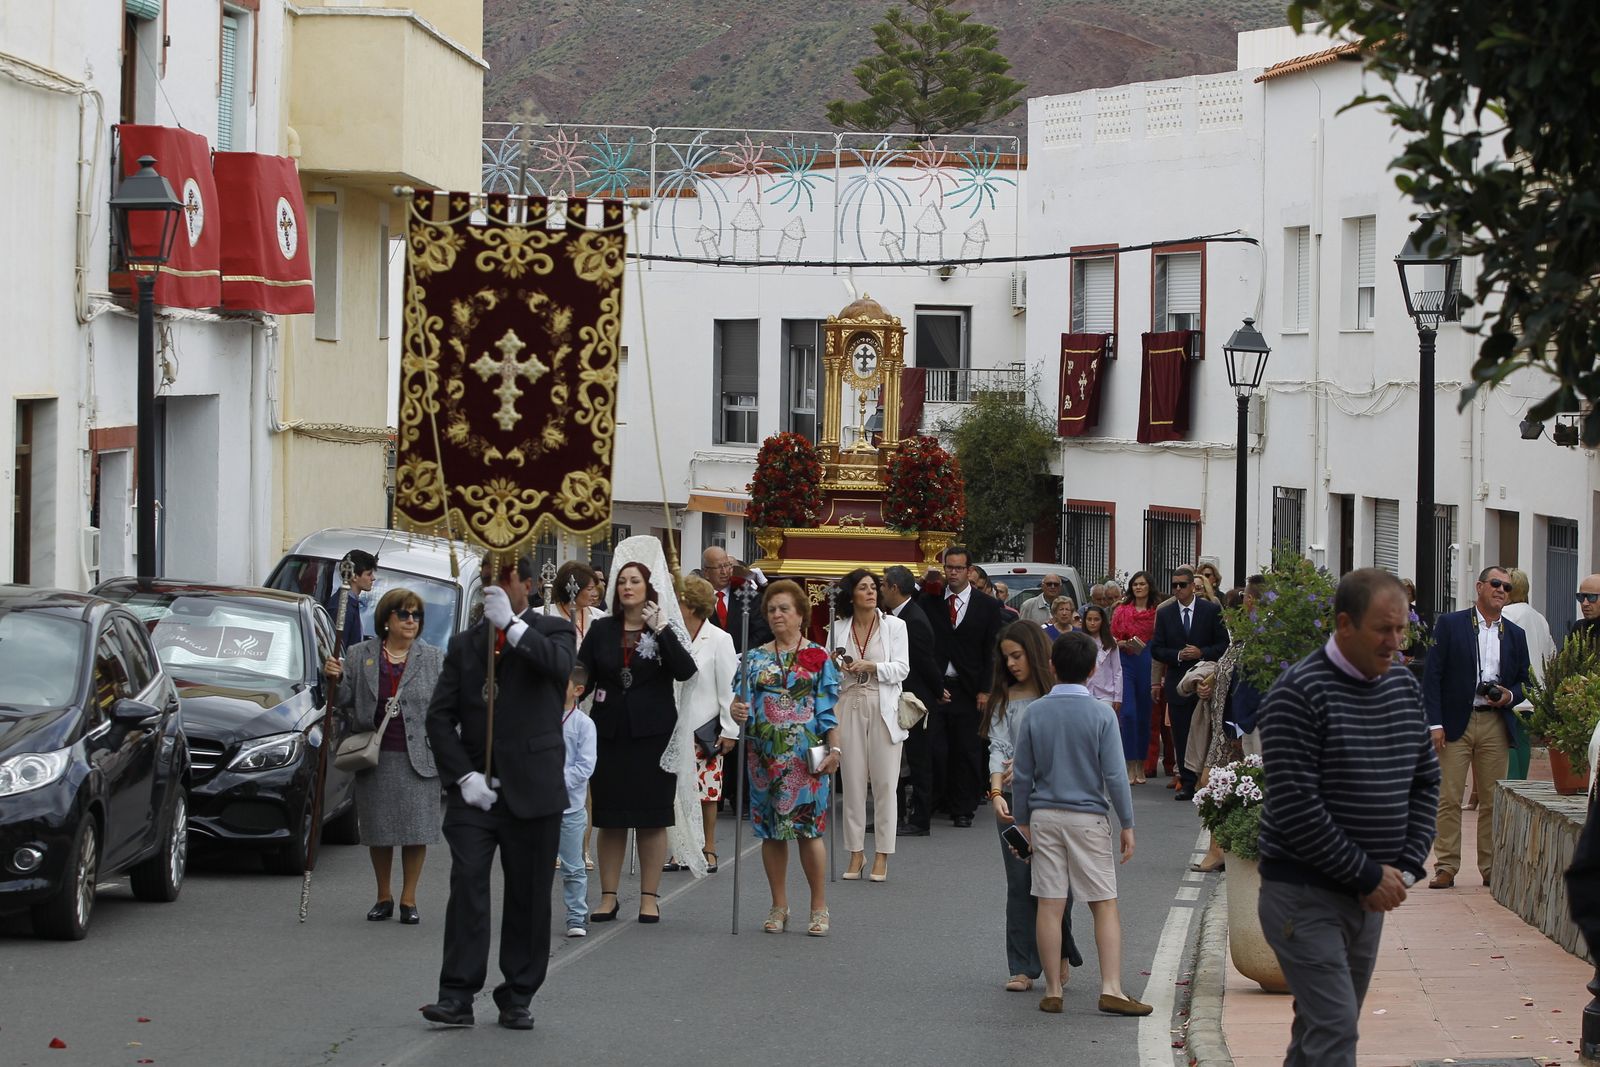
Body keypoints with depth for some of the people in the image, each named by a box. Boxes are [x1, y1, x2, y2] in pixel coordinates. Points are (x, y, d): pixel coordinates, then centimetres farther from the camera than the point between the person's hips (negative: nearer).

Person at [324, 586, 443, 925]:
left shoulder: (434, 659, 5)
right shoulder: (359, 655, 6)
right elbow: (345, 700, 7)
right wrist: (335, 678, -12)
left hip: (417, 758, -1)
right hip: (375, 757, 1)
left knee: (416, 831, -1)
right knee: (379, 832, 7)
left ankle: (409, 899, 9)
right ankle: (384, 897, 20)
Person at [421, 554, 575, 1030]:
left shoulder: (551, 631, 5)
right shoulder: (464, 644, 13)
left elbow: (559, 665, -20)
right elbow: (439, 716, 8)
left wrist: (510, 623, -21)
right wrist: (464, 776, -4)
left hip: (531, 790, -2)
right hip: (474, 790, 2)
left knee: (528, 897, 3)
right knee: (466, 886, -9)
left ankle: (517, 999, 11)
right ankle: (457, 996, -11)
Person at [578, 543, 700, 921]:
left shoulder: (667, 630, 2)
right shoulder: (601, 630, 7)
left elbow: (686, 671, -13)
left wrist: (660, 630, -18)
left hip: (652, 733, -2)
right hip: (609, 731, 2)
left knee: (652, 817, 2)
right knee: (609, 818, 3)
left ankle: (650, 897, 8)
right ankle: (609, 896, 10)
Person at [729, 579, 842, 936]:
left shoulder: (818, 658, 4)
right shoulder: (755, 659, 11)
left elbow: (829, 709, 1)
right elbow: (743, 700, 5)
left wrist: (834, 749, -6)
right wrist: (737, 711, -18)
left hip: (805, 754, -3)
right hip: (765, 752, 3)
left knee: (807, 827, -7)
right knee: (770, 829, 5)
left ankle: (819, 907, 2)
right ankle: (779, 906, 14)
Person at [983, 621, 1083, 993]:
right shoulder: (1004, 699, 7)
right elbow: (999, 748, -3)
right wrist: (997, 792, -17)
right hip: (1013, 798, 2)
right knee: (1020, 883, 2)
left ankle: (1060, 955, 23)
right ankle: (1023, 968, 6)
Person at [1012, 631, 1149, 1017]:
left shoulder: (1035, 713, 0)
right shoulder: (1101, 714, -8)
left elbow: (1022, 774, 3)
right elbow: (1115, 775, -8)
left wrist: (1023, 821, 13)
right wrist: (1127, 824, -1)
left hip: (1044, 815, 2)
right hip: (1089, 816, -2)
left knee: (1050, 906, 4)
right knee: (1105, 905, 2)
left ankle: (1053, 992, 6)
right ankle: (1111, 989, -8)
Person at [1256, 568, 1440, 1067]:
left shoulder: (1405, 686, 8)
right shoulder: (1299, 692, -15)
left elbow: (1426, 782, 16)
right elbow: (1294, 806, -19)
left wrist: (1406, 867, 1)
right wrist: (1368, 875, -15)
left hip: (1370, 892, 7)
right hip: (1305, 892, -7)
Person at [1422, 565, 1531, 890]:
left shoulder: (1515, 635, 14)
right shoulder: (1450, 624, 2)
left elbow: (1524, 681, 20)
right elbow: (1432, 675, -2)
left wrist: (1509, 696, -4)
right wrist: (1435, 723, -10)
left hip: (1495, 725, 3)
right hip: (1455, 723, -3)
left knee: (1493, 800, 4)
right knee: (1448, 799, -4)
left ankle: (1491, 868, 11)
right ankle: (1447, 867, 0)